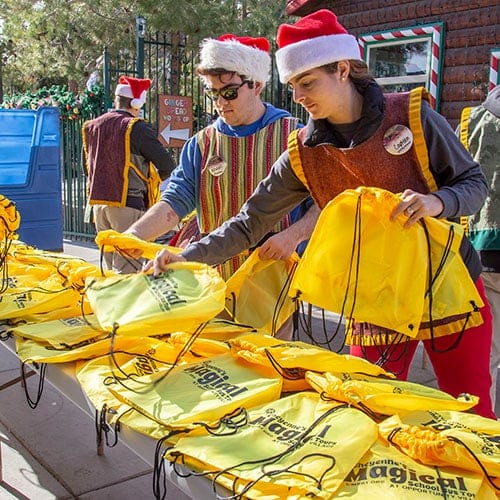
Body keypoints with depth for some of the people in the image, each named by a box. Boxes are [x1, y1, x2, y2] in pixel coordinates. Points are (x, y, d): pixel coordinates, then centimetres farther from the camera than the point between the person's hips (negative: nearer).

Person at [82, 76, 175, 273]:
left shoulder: (90, 127, 10)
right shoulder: (136, 128, -10)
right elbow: (167, 166, -11)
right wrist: (152, 178, 9)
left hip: (98, 203, 7)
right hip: (128, 205, -7)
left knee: (111, 267, 16)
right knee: (127, 271, -5)